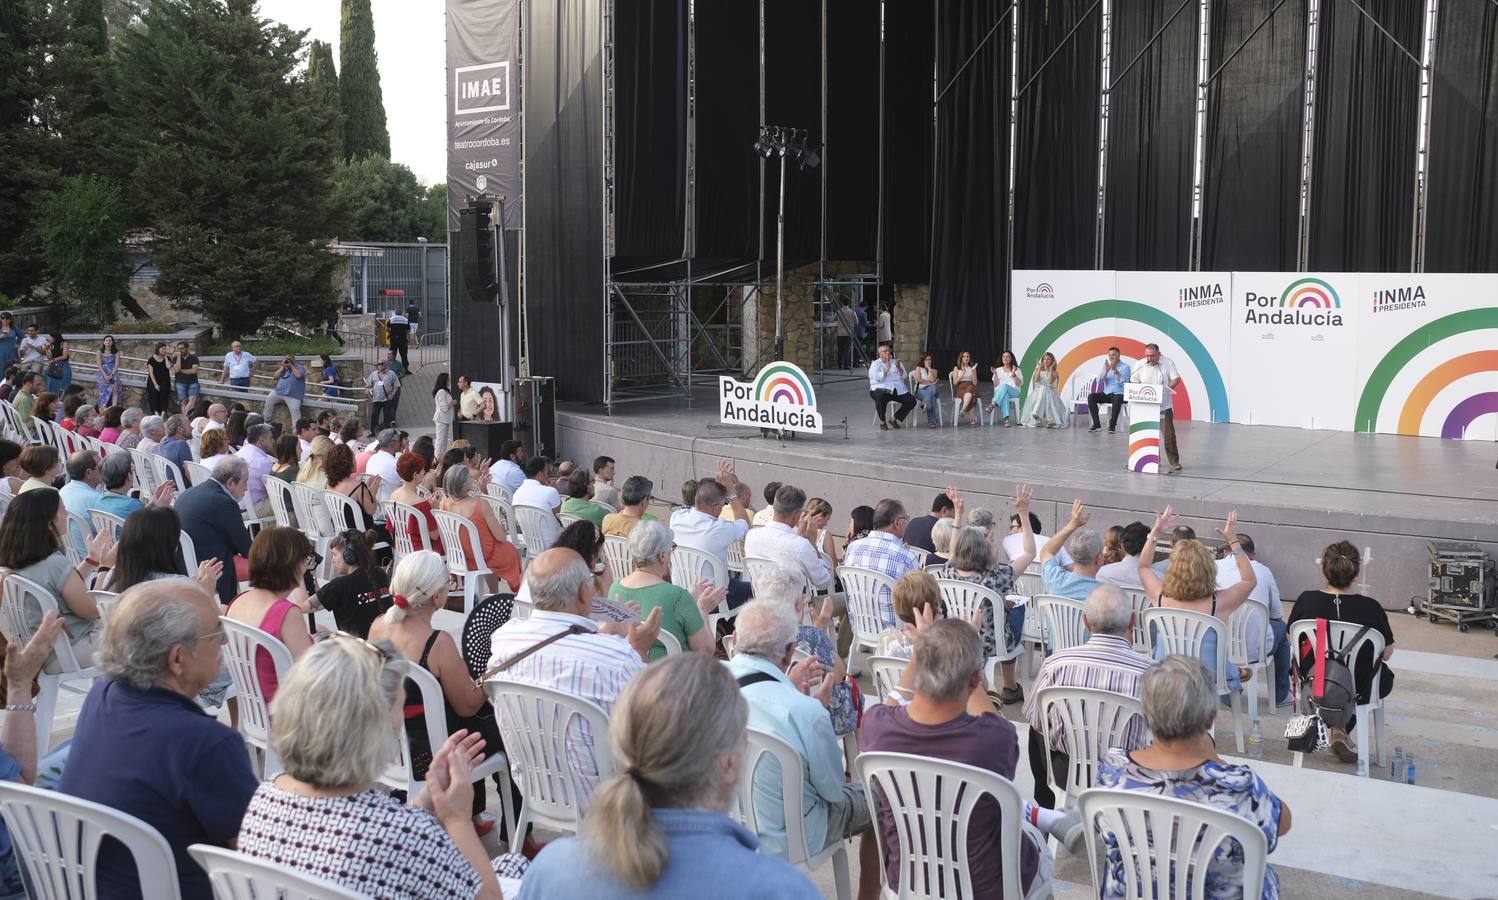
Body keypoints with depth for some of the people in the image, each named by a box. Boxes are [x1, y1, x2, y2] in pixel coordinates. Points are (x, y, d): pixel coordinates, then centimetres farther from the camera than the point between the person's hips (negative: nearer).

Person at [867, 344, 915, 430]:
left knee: (912, 401, -17)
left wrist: (898, 367, -9)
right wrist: (887, 368, -16)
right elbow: (878, 378, -13)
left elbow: (903, 376, 7)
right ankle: (882, 422, -18)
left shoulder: (895, 362, 18)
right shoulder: (875, 364, 5)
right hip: (881, 389, -5)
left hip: (898, 390, 5)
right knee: (880, 397, -40)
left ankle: (895, 419, 0)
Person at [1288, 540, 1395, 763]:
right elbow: (1387, 653, -3)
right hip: (1357, 692, -2)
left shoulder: (1306, 601, -13)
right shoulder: (1370, 608, -16)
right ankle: (1341, 730, 17)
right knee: (1386, 675, 32)